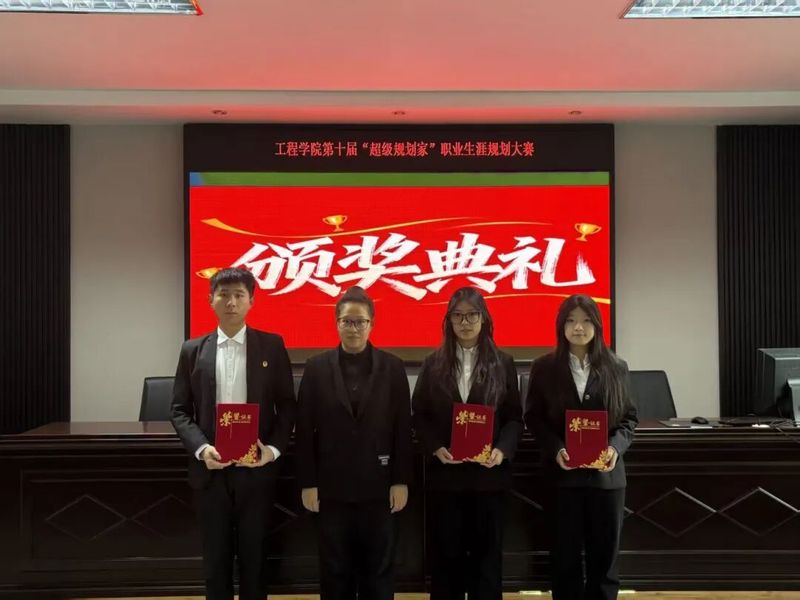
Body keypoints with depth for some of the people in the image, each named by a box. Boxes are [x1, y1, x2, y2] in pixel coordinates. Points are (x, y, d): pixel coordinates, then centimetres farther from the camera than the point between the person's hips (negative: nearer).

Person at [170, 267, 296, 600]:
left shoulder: (272, 346, 1)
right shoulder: (193, 350, 5)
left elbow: (287, 405, 2)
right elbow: (179, 410, 4)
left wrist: (274, 448, -12)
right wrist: (200, 448, -11)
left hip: (255, 469, -1)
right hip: (210, 470, 1)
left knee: (253, 557, 10)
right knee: (215, 559, 11)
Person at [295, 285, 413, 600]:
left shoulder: (392, 368, 1)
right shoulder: (316, 367, 1)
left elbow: (403, 429, 1)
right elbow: (305, 430, 0)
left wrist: (401, 481, -3)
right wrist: (307, 483, -3)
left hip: (378, 485, 0)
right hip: (331, 487, 0)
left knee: (378, 571, 10)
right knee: (334, 572, 10)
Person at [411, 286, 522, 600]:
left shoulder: (503, 364, 3)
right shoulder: (433, 364, 5)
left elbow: (514, 417, 2)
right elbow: (419, 416, 4)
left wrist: (502, 450, -15)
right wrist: (435, 448, -12)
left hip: (488, 473, 0)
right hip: (444, 472, 0)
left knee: (486, 552, 8)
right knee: (445, 553, 7)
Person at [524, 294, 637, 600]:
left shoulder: (616, 368, 5)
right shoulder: (544, 367, 1)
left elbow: (629, 417, 7)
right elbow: (533, 417, 1)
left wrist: (616, 448, -11)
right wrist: (555, 449, -15)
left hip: (606, 473, 1)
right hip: (563, 473, -1)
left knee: (604, 553, 8)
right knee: (566, 554, 6)